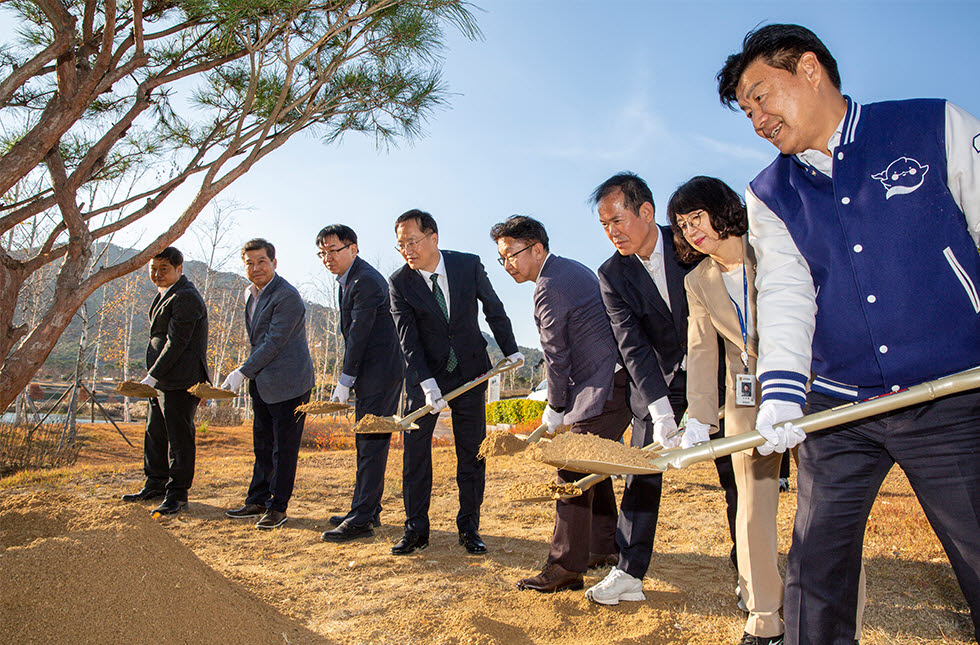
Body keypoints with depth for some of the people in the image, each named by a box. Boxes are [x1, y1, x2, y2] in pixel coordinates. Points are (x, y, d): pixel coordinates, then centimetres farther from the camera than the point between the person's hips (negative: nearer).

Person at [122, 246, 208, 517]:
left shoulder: (185, 297, -16)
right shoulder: (164, 294, 17)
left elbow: (177, 342, -21)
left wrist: (151, 377, -19)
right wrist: (152, 377, 19)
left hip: (180, 382, -11)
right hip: (161, 379, 11)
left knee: (179, 436, -3)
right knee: (155, 432, 18)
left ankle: (177, 494, 6)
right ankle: (156, 485, 33)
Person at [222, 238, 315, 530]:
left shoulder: (288, 297, -18)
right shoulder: (251, 293, 12)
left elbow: (274, 343, -21)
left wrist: (243, 372, -18)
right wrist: (249, 373, 19)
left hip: (288, 384, -9)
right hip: (262, 384, 9)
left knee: (284, 449, 1)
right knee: (262, 446, 18)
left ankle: (278, 507, 12)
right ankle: (258, 500, 30)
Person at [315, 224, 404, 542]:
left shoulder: (365, 280, -16)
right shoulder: (348, 279, 16)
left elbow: (359, 333, -18)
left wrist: (346, 380, -14)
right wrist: (350, 377, 12)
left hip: (380, 373, -11)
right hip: (371, 373, 11)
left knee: (371, 444, -7)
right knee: (367, 442, 16)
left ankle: (361, 520, -3)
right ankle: (369, 510, 26)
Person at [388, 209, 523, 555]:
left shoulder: (469, 265, -6)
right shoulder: (399, 283, -9)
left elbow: (494, 309, 8)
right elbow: (407, 338, -14)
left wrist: (510, 351, 8)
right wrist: (427, 383, -24)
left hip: (470, 371, 1)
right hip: (425, 375, 0)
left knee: (471, 452, 3)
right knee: (415, 449, 0)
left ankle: (469, 529, 15)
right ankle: (416, 529, 13)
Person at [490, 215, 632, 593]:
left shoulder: (549, 288, -16)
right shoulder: (571, 268, 16)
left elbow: (556, 358, -12)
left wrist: (555, 411, 0)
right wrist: (560, 404, 21)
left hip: (603, 389, -11)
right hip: (616, 380, 11)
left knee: (573, 472, -8)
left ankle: (566, 568, -1)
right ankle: (605, 548, 30)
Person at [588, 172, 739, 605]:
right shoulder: (611, 274, -9)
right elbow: (631, 344, -17)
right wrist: (660, 409, -29)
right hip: (656, 383, 1)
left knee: (734, 473, 5)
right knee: (641, 474, -1)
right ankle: (629, 573, 8)